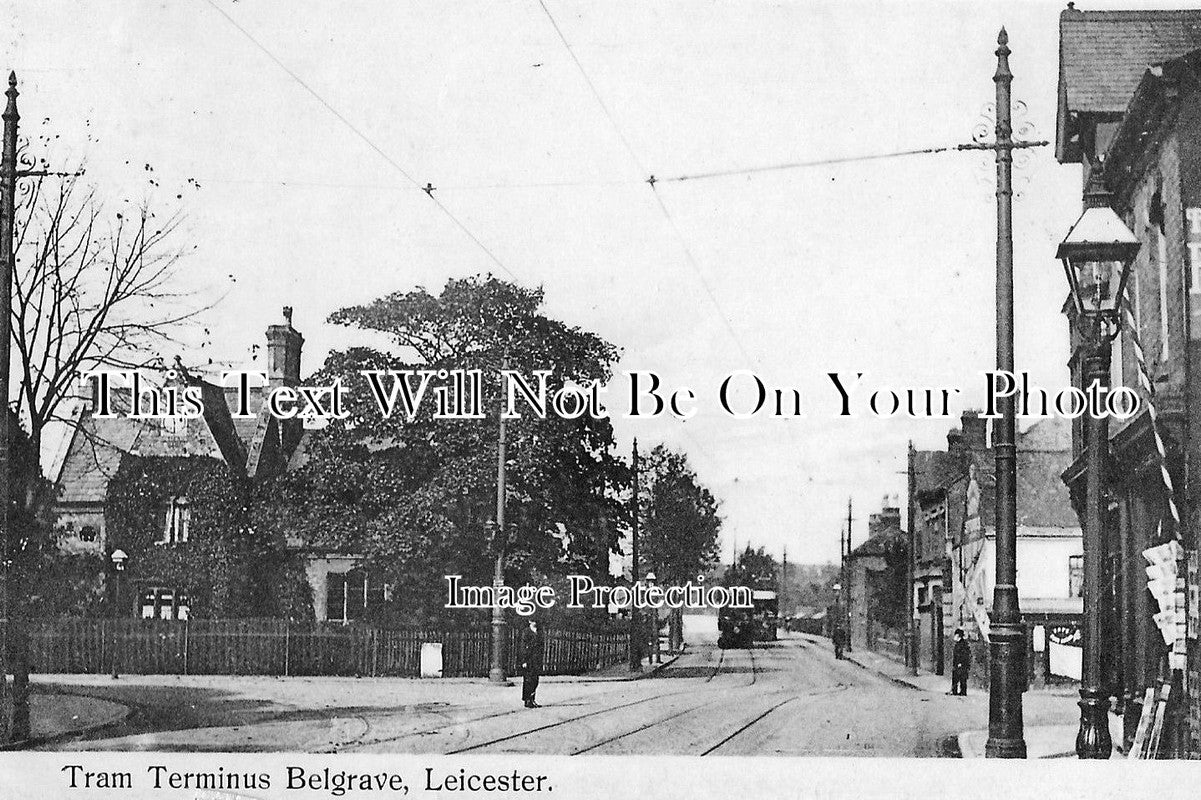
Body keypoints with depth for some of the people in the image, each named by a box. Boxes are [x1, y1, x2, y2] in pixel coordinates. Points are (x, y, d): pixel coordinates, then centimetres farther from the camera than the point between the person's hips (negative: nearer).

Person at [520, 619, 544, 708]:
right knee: (528, 680, -4)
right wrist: (524, 661, -15)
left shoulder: (539, 633, 15)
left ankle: (532, 700, 14)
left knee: (535, 681, 7)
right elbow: (523, 647, -9)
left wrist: (540, 661, 14)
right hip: (529, 660, -6)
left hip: (537, 660, 7)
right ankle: (527, 701, 1)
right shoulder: (526, 632, -6)